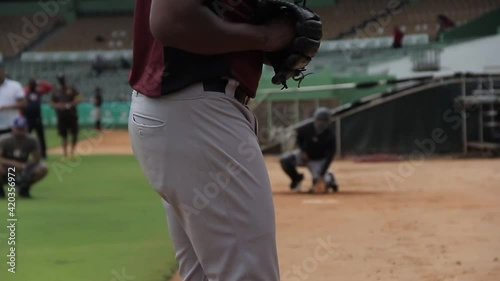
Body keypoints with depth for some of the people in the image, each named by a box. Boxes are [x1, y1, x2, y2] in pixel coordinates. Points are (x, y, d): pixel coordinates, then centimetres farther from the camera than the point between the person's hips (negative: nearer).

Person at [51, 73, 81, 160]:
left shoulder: (71, 89, 2)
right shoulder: (56, 91, 9)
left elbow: (78, 99, -6)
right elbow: (52, 103, 13)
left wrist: (70, 104, -20)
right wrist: (57, 106, -9)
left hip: (72, 115, -2)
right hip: (61, 116, 2)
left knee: (74, 133, -5)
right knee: (63, 135, 2)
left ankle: (73, 151, 13)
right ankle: (65, 154, 6)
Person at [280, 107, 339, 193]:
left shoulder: (330, 135, -24)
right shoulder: (306, 128, -19)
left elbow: (329, 156, -27)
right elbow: (299, 138, 5)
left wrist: (321, 174, -35)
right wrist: (302, 150, -12)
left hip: (319, 160, -2)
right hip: (305, 155, 2)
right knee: (285, 159, -25)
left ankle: (328, 178, 18)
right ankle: (296, 179, 2)